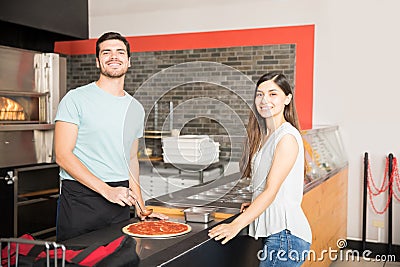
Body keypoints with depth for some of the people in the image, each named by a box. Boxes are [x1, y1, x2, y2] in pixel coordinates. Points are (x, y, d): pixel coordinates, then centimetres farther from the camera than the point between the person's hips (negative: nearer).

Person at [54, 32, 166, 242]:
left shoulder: (136, 108, 12)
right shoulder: (76, 99, -5)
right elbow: (63, 155, -11)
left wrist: (141, 209, 12)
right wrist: (107, 190, -18)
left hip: (119, 200, 5)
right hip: (79, 199, -4)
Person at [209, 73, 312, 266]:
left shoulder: (288, 136, -14)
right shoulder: (264, 136, 13)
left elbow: (271, 190, -19)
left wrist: (236, 225, -22)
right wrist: (254, 205, 5)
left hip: (285, 234, -9)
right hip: (272, 231, 9)